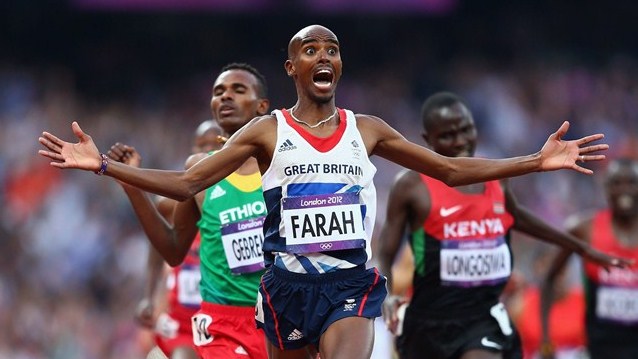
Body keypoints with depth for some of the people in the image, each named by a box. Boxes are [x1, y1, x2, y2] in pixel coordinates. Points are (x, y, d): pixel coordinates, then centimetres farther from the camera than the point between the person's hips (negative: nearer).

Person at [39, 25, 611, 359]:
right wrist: (102, 165, -7)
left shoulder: (366, 129, 9)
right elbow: (186, 183, 2)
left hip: (351, 283, 0)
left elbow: (451, 170, 14)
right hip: (287, 283, 0)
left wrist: (538, 161, 7)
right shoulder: (267, 131, 3)